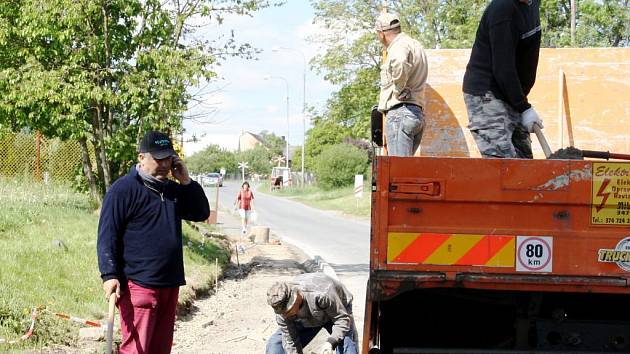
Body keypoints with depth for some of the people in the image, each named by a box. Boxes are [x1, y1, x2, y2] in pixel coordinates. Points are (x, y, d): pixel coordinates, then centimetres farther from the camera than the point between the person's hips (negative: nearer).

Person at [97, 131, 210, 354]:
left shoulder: (172, 190, 17)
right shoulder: (124, 189, -7)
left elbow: (201, 213, 17)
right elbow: (107, 236, -10)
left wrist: (186, 181, 5)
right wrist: (109, 275, -19)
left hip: (169, 284, 8)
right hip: (139, 285, -8)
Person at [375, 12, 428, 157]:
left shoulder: (400, 46, -8)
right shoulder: (415, 45, 24)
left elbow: (399, 63, -32)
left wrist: (400, 90, -20)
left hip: (400, 112, -10)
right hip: (418, 113, 10)